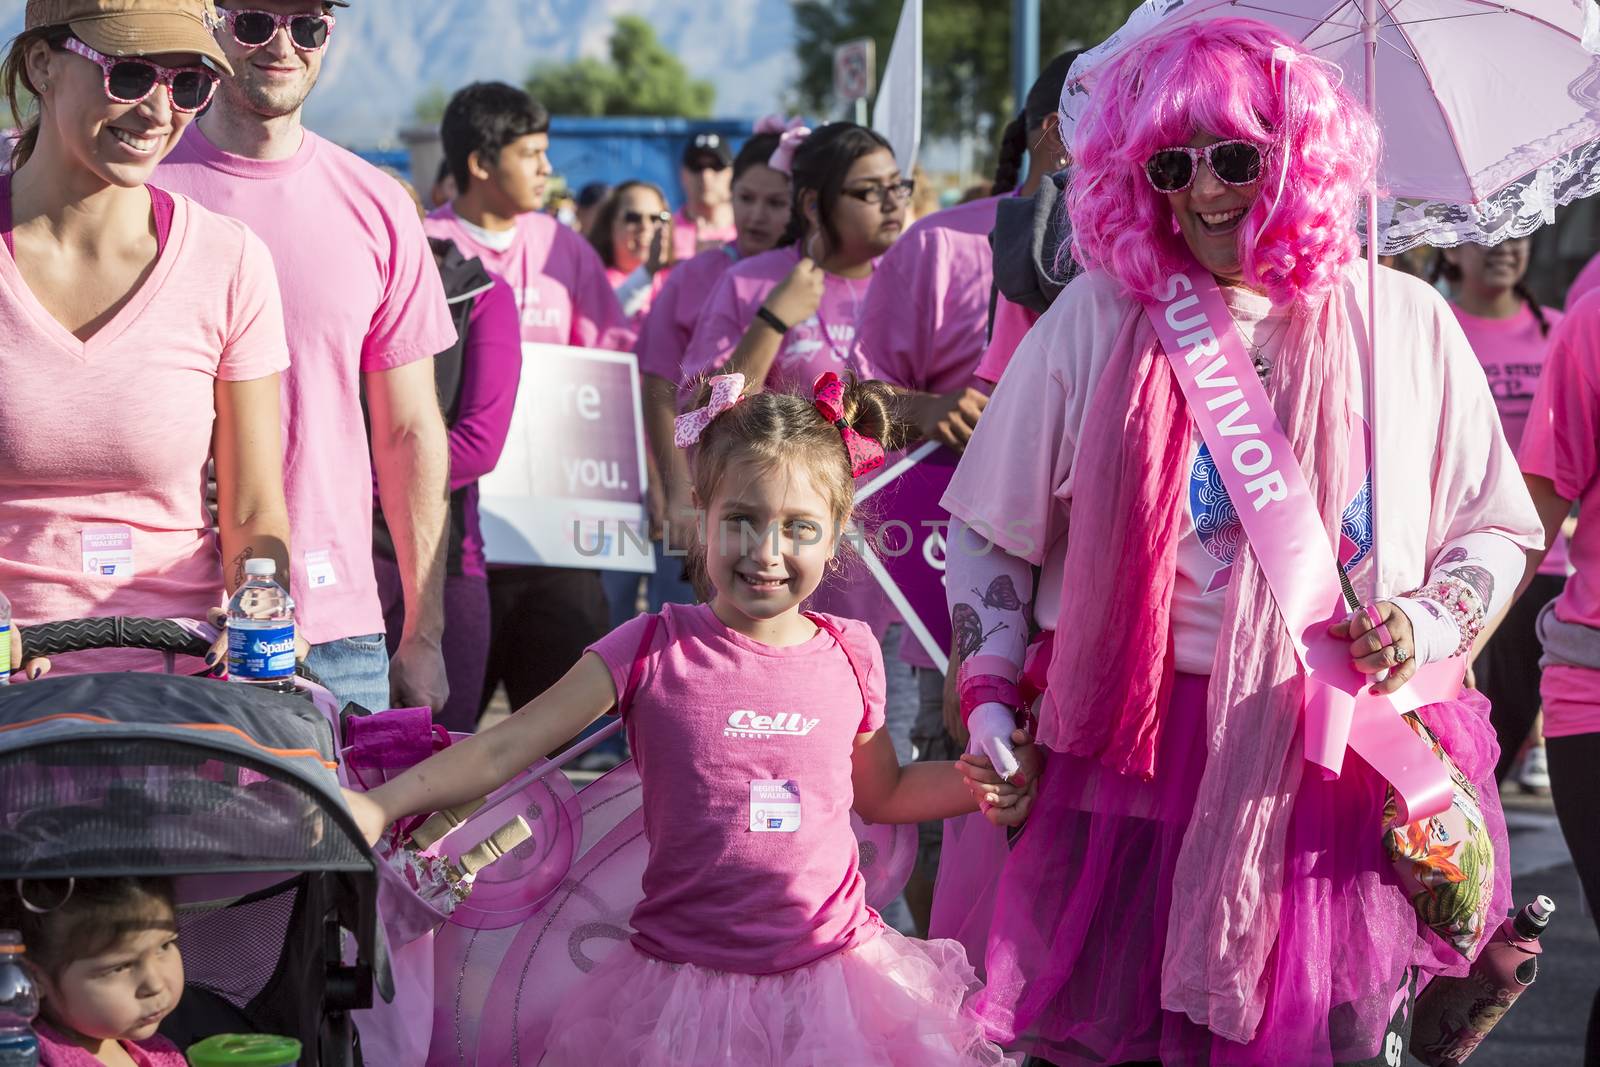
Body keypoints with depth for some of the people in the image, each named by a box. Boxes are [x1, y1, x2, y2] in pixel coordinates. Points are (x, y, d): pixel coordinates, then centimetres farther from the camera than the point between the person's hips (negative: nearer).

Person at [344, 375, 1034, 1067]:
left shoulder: (849, 656, 2)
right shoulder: (654, 650, -7)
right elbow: (504, 750, -7)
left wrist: (979, 784, 4)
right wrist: (381, 804, -17)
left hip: (833, 969, 2)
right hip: (688, 979, -2)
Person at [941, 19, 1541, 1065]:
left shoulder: (1404, 323, 3)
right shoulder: (1095, 320, 3)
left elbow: (1496, 526, 11)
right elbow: (991, 530, 10)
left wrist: (1430, 620, -8)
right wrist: (990, 698, 1)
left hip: (1348, 760, 0)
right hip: (1130, 748, 0)